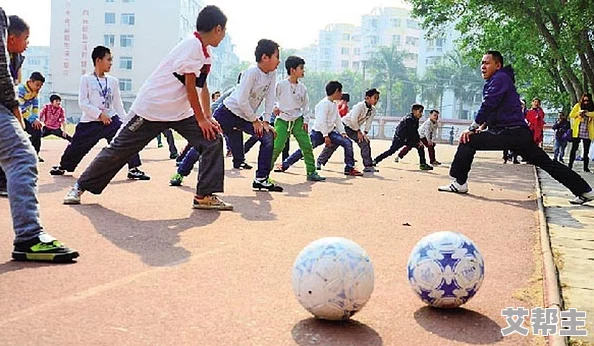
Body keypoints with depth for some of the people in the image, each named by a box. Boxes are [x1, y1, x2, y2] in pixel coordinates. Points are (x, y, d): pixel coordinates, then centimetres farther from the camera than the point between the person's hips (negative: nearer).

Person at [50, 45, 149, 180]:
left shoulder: (113, 81, 7)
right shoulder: (86, 79, -4)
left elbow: (118, 104, 12)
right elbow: (82, 103, -9)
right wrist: (100, 114, -18)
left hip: (111, 119, 3)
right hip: (90, 121, -2)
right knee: (77, 146, 9)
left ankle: (133, 169, -13)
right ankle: (63, 166, 37)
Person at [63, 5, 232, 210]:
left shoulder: (205, 53, 8)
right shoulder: (192, 45, -19)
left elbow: (202, 86, 14)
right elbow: (190, 87, -19)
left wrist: (208, 117, 6)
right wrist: (202, 119, -13)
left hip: (179, 112, 9)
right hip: (152, 108, -9)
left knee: (213, 141, -5)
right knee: (121, 148, 0)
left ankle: (206, 195, -3)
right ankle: (81, 186, 17)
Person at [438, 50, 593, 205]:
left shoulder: (499, 78, -5)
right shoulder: (500, 79, 25)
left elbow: (487, 106, -15)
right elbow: (492, 110, 27)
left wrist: (472, 129, -12)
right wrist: (483, 126, 11)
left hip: (509, 133, -10)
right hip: (521, 134, 10)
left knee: (468, 140, -10)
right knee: (548, 164, 13)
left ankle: (459, 183, -11)